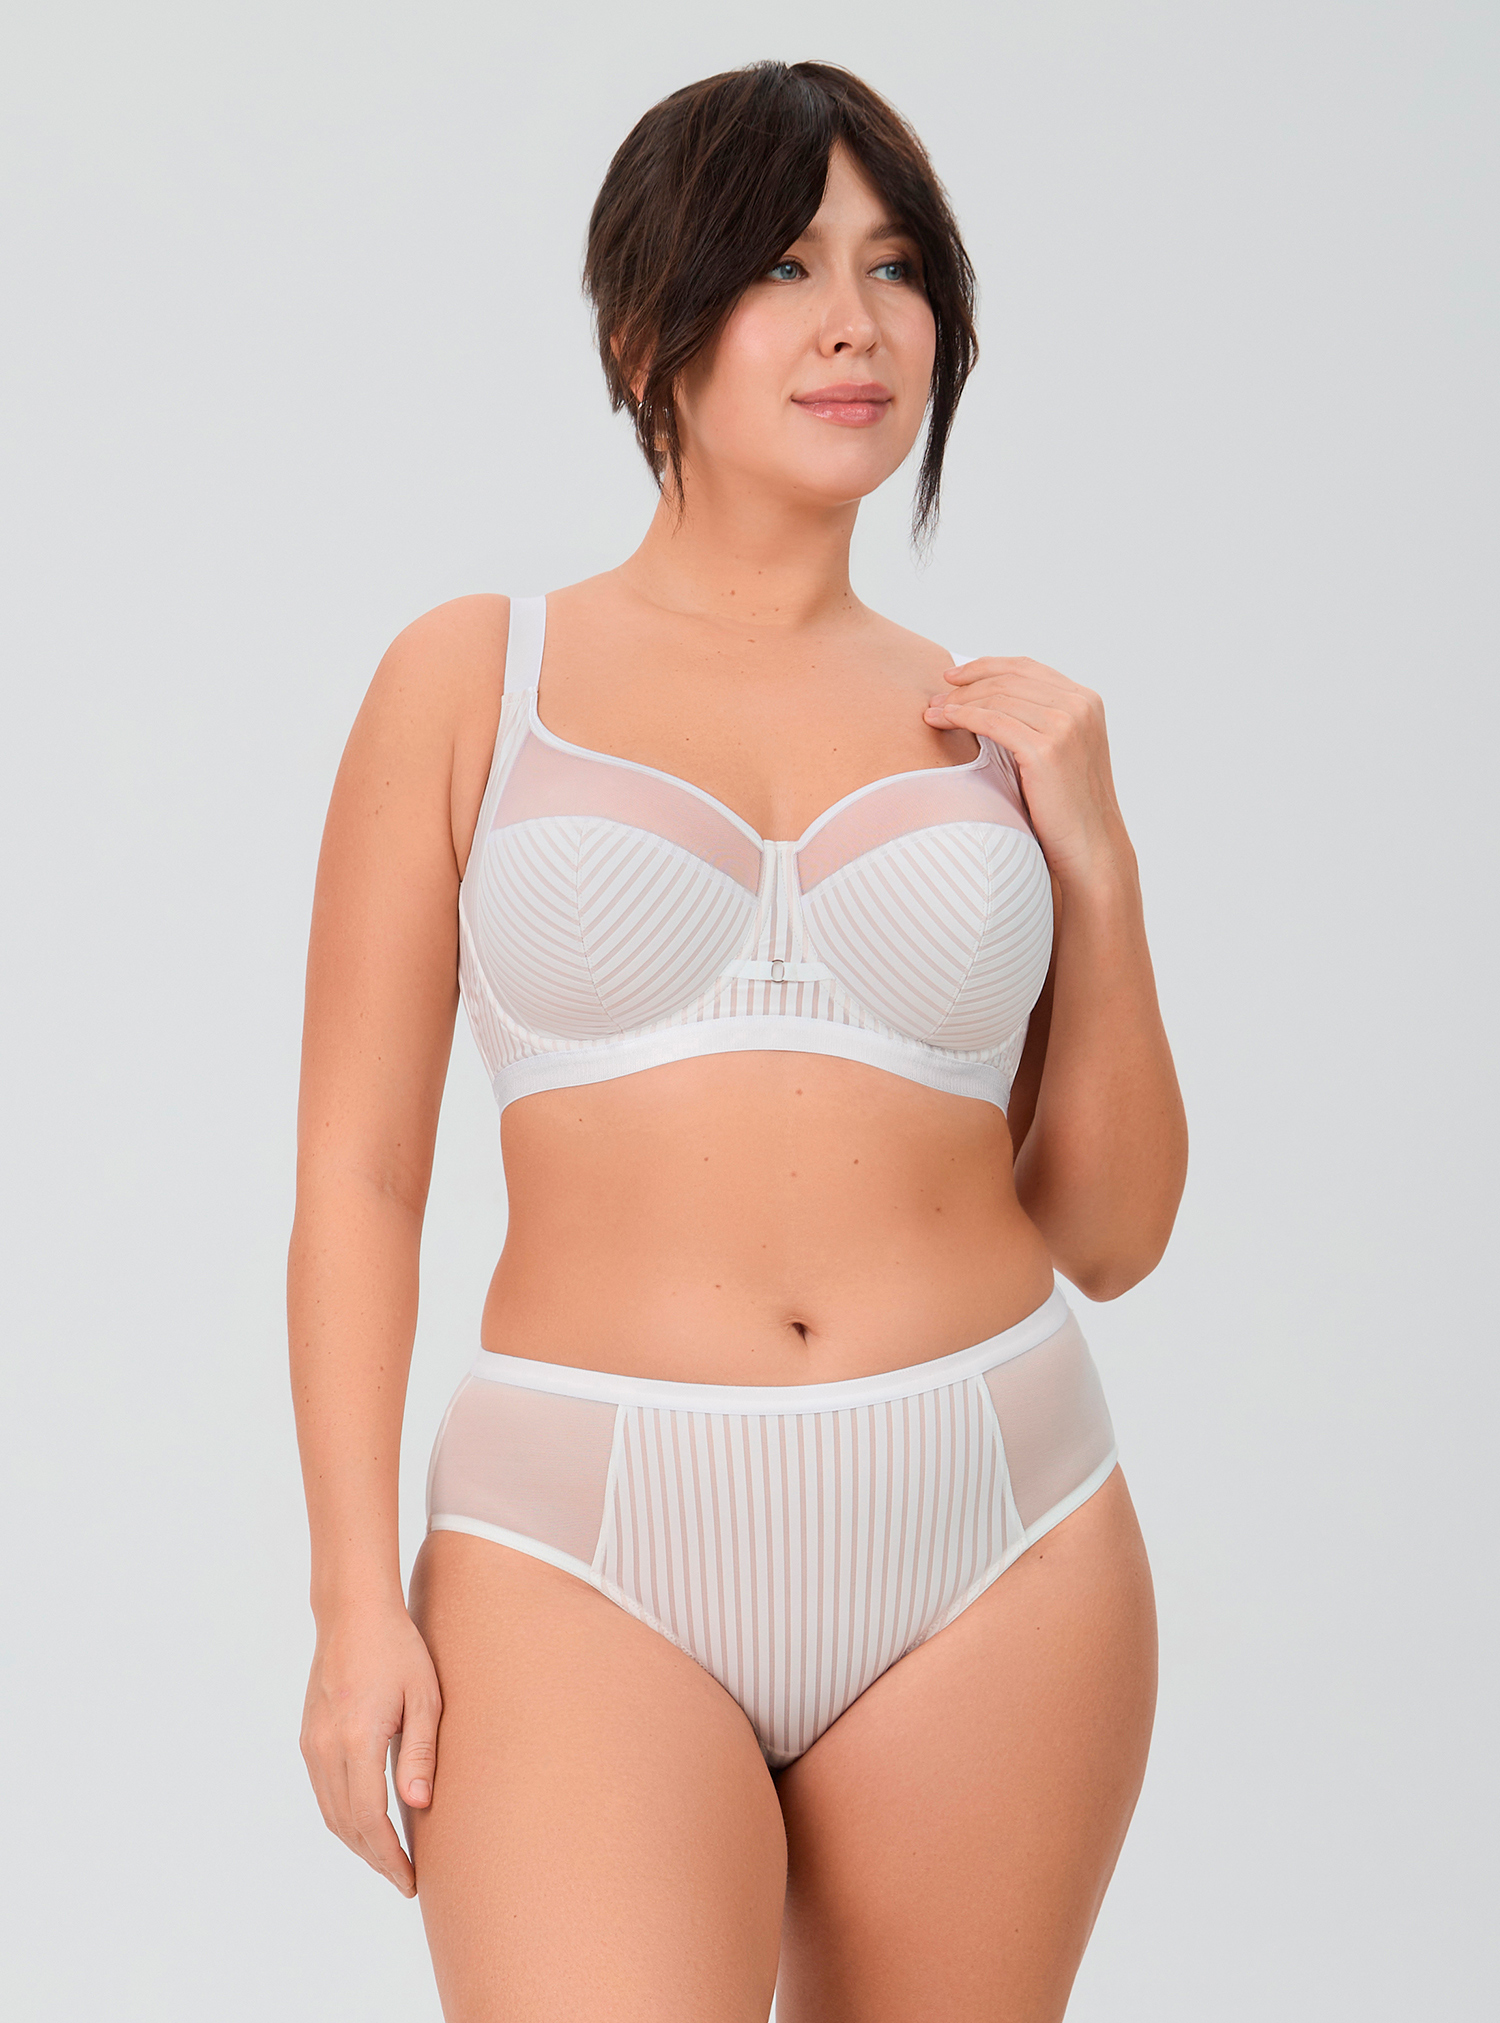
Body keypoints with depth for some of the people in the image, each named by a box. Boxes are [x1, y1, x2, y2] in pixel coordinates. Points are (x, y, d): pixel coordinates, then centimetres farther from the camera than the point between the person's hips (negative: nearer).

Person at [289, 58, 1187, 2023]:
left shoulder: (1003, 725, 10)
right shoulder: (474, 679, 4)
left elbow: (1112, 1234, 12)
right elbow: (359, 1171, 2)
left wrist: (1096, 864, 1)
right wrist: (357, 1594, -5)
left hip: (992, 1557, 3)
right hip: (585, 1559, -3)